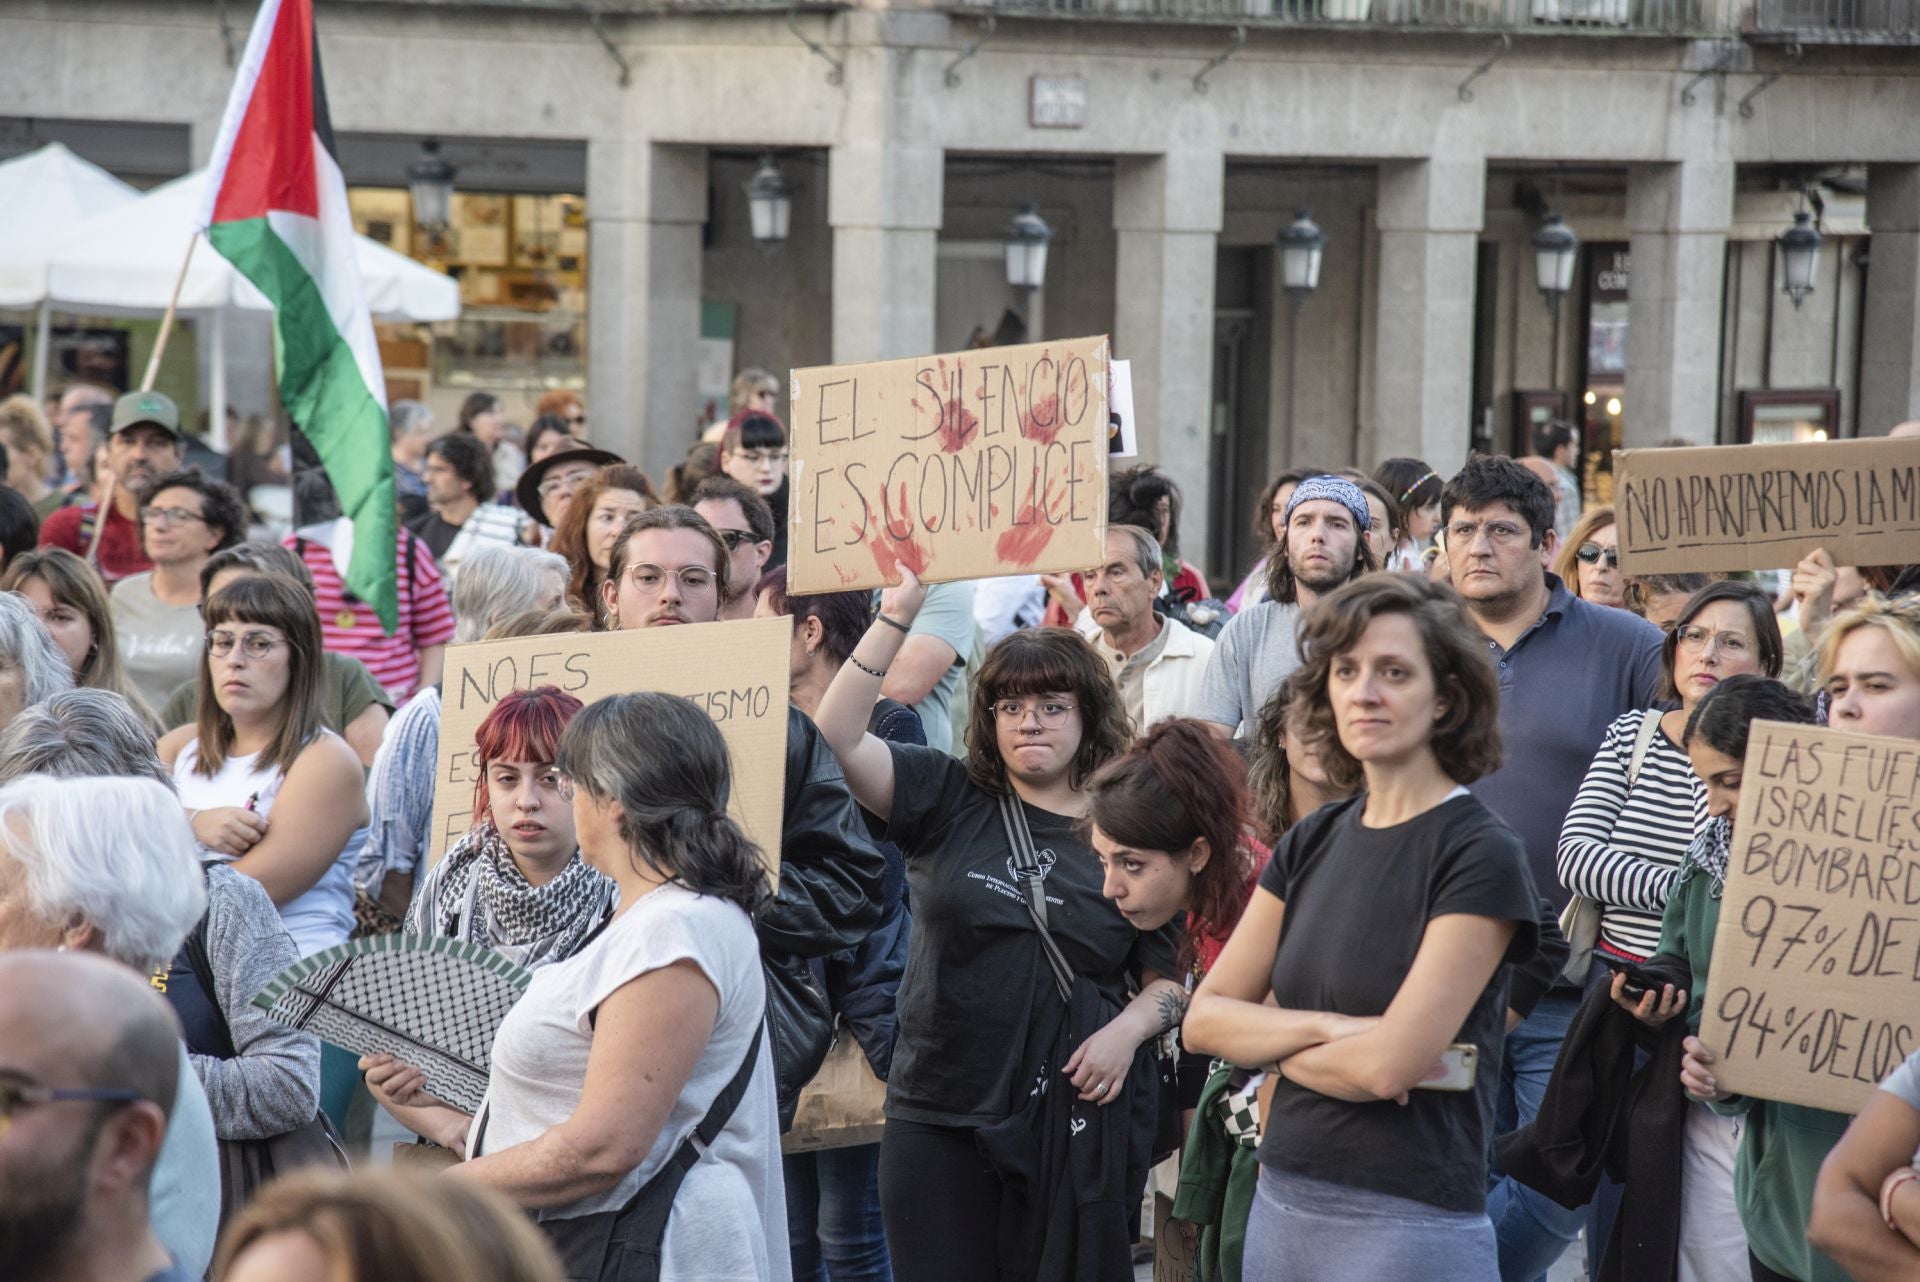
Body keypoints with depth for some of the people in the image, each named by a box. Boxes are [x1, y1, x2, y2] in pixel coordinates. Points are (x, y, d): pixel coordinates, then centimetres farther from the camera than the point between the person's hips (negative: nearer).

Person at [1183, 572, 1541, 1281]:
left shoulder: (1480, 855, -11)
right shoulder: (1312, 842, 9)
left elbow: (1391, 1064, -19)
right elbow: (1205, 1019, 3)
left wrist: (1272, 1044, -2)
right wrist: (1327, 1028, -13)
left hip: (1411, 1221, -6)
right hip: (1282, 1200, 6)